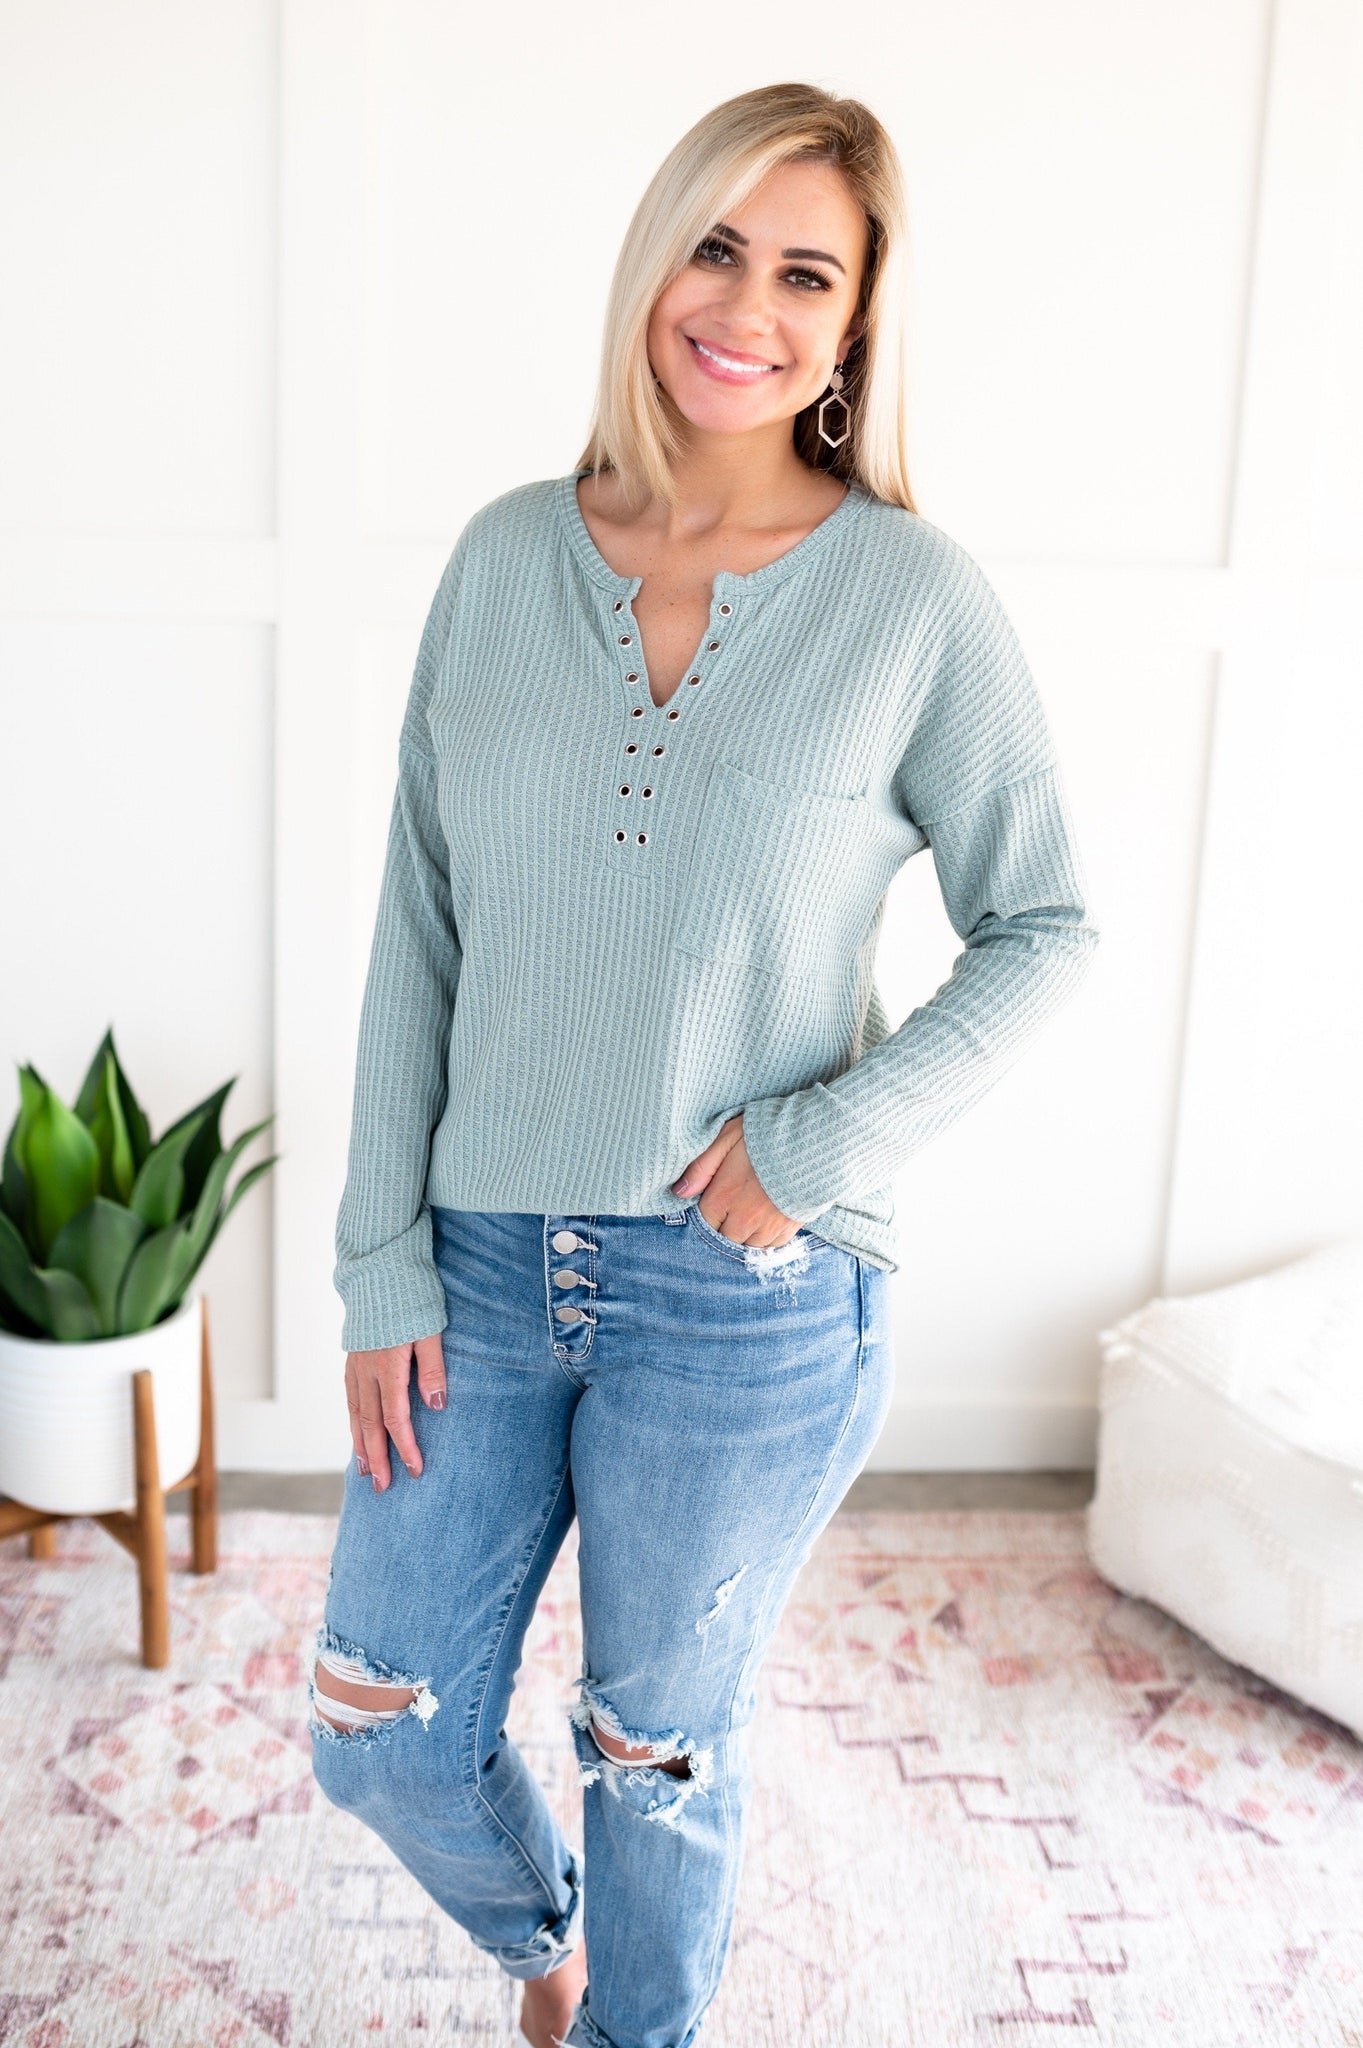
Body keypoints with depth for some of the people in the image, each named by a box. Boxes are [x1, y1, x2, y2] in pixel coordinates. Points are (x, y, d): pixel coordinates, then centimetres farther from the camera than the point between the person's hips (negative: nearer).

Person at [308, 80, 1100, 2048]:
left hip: (752, 1293, -3)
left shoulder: (916, 598, -8)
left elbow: (1046, 922, -1)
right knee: (382, 1739, 15)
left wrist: (826, 1135, -14)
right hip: (488, 1253, 4)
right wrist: (384, 1260, 0)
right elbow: (420, 927, 2)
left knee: (663, 1758, 15)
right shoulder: (508, 556, 0)